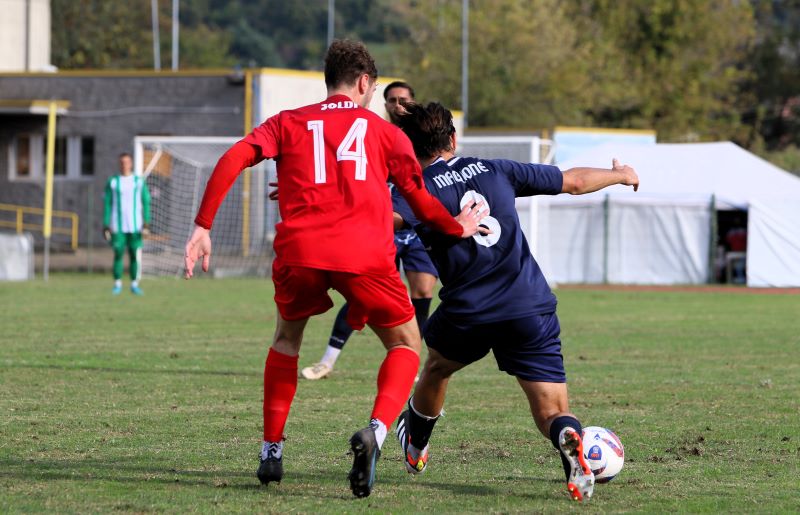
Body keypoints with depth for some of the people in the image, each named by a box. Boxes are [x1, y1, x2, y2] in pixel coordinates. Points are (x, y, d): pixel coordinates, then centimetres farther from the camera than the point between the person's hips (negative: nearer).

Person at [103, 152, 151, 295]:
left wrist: (146, 224, -4)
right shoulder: (112, 182, 6)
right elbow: (107, 204, 7)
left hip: (135, 226, 1)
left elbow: (146, 203, 6)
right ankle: (117, 284, 4)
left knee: (135, 255, -1)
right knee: (118, 254, -2)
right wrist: (106, 226, 0)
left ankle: (134, 284, 6)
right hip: (118, 227, -1)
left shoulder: (139, 182, 7)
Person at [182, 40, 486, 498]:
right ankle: (375, 432, -12)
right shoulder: (386, 133, 18)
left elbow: (233, 159, 3)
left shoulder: (287, 124, 19)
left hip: (299, 253, 2)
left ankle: (271, 451, 22)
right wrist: (458, 227, 40)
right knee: (406, 345, 17)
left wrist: (203, 227, 3)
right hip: (365, 256, -2)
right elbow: (422, 203, 20)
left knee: (287, 337, 30)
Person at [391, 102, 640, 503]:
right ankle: (570, 441, -33)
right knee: (552, 413, 2)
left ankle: (415, 448, 51)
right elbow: (574, 181, 19)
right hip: (533, 310, 2)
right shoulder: (495, 170, 12)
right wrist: (621, 175, 35)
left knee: (437, 366, 32)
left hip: (467, 314, -1)